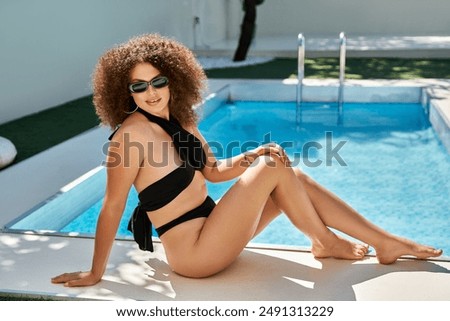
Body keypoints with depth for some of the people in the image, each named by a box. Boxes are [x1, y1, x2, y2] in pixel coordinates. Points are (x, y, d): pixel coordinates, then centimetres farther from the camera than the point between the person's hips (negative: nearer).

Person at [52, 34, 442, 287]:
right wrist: (95, 273, -13)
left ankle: (387, 243, 12)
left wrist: (250, 158, -5)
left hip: (210, 228, 8)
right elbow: (112, 206, -18)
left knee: (293, 177, 4)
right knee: (275, 168, -13)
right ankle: (327, 243, 9)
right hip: (194, 253, -8)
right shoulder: (134, 132, -20)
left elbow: (212, 171, 12)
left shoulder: (180, 121, 5)